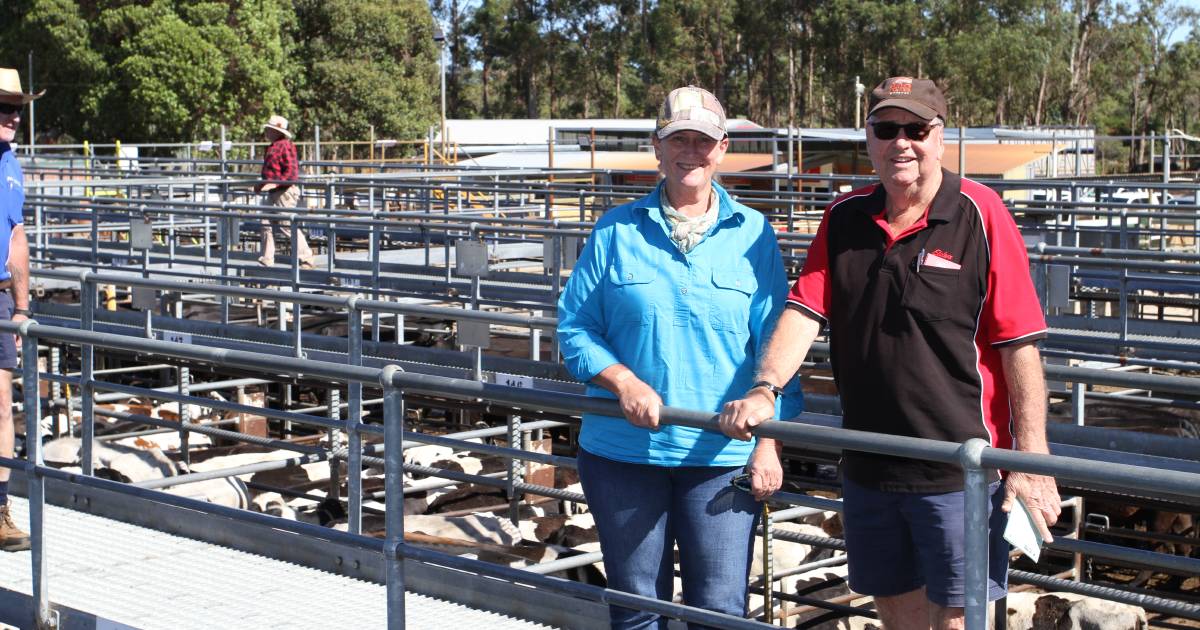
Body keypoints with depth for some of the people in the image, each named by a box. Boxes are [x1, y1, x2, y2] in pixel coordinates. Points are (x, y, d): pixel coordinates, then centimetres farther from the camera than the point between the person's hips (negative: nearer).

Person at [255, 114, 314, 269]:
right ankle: (266, 261, 11)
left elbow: (292, 171, -22)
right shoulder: (272, 147, 17)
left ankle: (306, 259, -1)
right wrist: (262, 184, 19)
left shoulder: (285, 146, -14)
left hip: (285, 192, -10)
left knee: (288, 226, -8)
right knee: (267, 224, 7)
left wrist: (275, 183, -26)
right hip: (274, 194, 10)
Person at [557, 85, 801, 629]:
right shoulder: (616, 232, 4)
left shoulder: (753, 236, 3)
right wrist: (622, 381, -14)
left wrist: (769, 443, -3)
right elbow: (573, 328, 4)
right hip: (622, 453, 1)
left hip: (721, 456, -1)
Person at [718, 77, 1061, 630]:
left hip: (959, 469, -5)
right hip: (867, 469, 5)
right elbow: (804, 309, 0)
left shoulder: (979, 214, -8)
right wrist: (764, 391, -17)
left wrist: (1030, 457, -13)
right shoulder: (844, 219, 7)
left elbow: (1020, 345, -10)